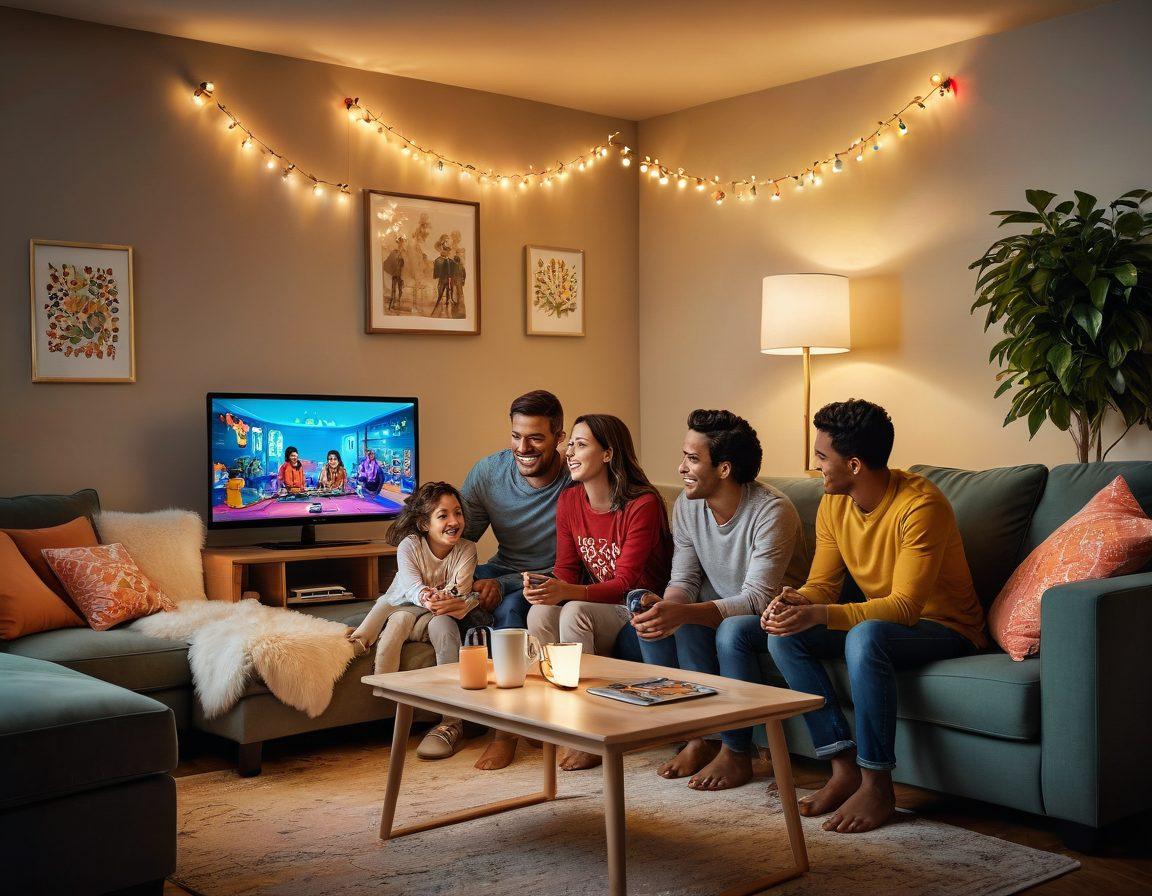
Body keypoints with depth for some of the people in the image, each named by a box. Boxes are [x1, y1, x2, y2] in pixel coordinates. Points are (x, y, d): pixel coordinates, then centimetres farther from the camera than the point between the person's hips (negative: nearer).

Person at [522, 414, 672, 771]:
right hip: (600, 607, 6)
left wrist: (566, 592, -38)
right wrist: (544, 586, -22)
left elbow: (627, 583, -23)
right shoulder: (569, 501, 2)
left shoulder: (643, 504, -18)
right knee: (541, 612, -24)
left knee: (574, 612, -32)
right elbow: (566, 570, 3)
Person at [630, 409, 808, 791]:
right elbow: (685, 579, -4)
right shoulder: (687, 505, -5)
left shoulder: (772, 511, -25)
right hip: (720, 609, 6)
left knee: (732, 630, -37)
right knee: (653, 622, -18)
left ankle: (736, 753, -18)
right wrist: (667, 605, -29)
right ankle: (698, 739, -10)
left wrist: (683, 613, -45)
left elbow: (758, 599, -31)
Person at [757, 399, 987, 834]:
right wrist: (796, 602, -23)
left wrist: (821, 615, -42)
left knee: (866, 637, -38)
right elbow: (822, 584, 2)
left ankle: (877, 786, -25)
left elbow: (905, 607, -30)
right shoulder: (833, 504, -2)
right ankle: (845, 768, -13)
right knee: (783, 636, -13)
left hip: (945, 627, -7)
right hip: (877, 617, 8)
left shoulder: (920, 505, -25)